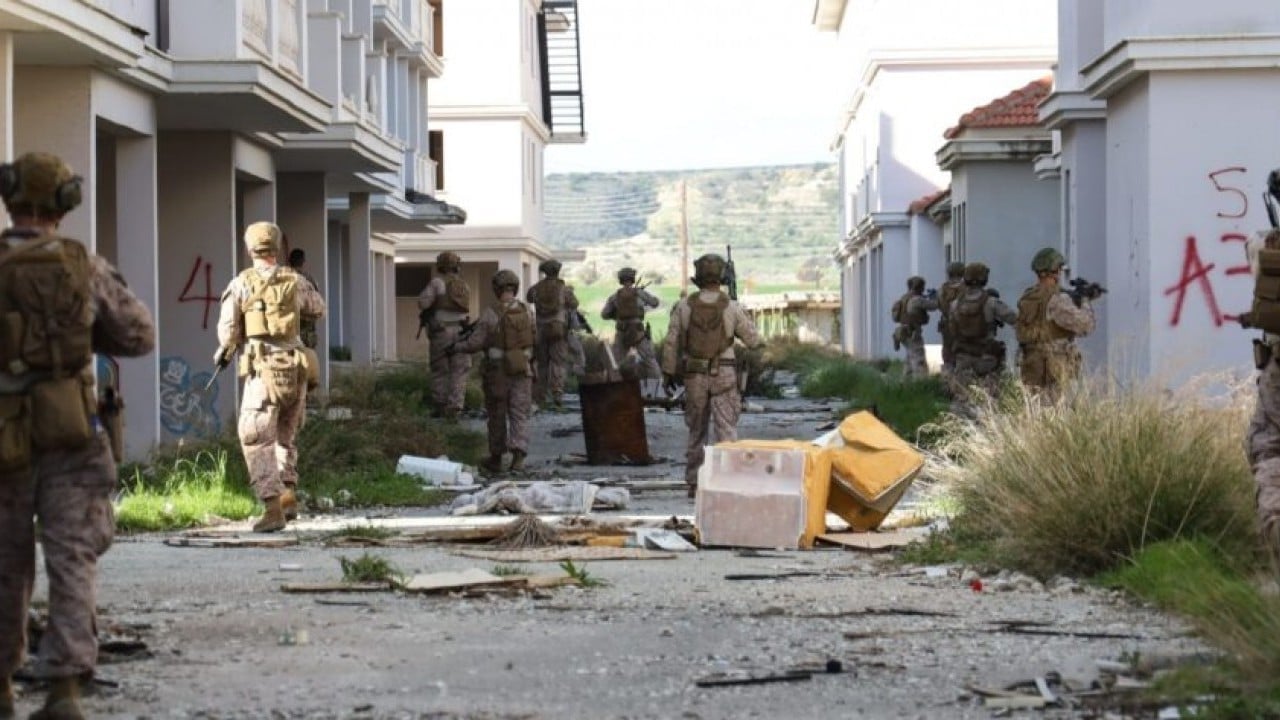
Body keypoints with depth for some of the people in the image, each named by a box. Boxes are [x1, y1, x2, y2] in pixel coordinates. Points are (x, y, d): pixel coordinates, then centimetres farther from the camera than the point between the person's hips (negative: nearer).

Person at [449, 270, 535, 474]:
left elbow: (476, 343, -10)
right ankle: (518, 457, -12)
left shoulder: (490, 315, -13)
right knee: (519, 414, 3)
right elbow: (534, 340, 7)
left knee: (497, 415, 12)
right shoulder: (527, 311, -2)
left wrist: (455, 348, 5)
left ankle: (496, 458, 22)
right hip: (522, 370, 2)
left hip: (498, 371, -2)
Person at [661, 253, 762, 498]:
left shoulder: (685, 306, -4)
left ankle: (694, 484, 18)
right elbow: (753, 340, 2)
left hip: (694, 377, 2)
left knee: (696, 432, 15)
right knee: (726, 431, -3)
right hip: (723, 377, -2)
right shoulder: (731, 307, -8)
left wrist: (668, 373, 9)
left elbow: (671, 343, -2)